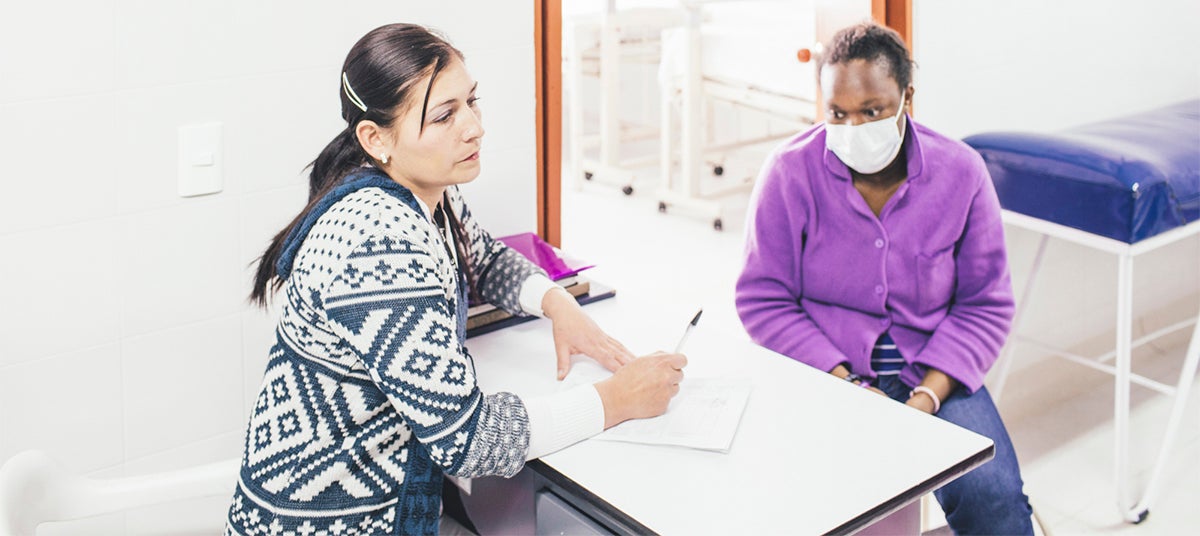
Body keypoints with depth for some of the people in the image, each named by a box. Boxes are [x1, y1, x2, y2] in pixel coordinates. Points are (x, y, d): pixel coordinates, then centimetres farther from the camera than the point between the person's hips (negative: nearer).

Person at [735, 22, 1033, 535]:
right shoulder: (790, 171, -9)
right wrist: (848, 386, -16)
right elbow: (763, 300, -6)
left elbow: (984, 305, 2)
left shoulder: (960, 172, -4)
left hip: (932, 371, 2)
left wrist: (928, 396, -14)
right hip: (824, 371, -1)